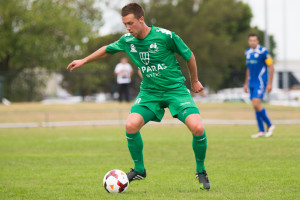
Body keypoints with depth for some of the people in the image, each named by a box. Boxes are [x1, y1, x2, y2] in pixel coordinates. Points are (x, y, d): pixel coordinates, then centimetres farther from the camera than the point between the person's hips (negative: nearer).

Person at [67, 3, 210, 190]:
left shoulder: (165, 36, -17)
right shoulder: (127, 41, -3)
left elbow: (189, 55, -2)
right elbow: (107, 50, 19)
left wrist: (194, 81, 10)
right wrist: (84, 61, 25)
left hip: (175, 89, -3)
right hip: (149, 92, 4)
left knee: (197, 127, -23)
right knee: (131, 125, -21)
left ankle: (201, 171, 2)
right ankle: (139, 169, 3)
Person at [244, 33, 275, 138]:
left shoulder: (263, 52, -9)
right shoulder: (247, 53, 12)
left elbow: (271, 67, -8)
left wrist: (270, 83, -12)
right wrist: (246, 83, 22)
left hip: (260, 82, -7)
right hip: (251, 83, 7)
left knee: (256, 104, -17)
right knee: (256, 106, 5)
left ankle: (270, 125, -1)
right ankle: (261, 131, 9)